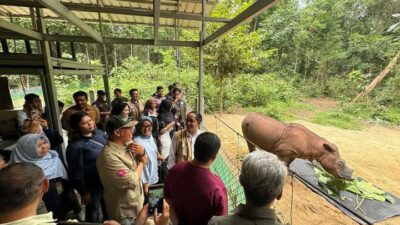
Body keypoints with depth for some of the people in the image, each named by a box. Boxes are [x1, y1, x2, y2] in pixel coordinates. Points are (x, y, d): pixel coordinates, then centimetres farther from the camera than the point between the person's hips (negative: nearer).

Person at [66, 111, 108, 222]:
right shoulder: (75, 146, -20)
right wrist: (83, 192, -9)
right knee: (93, 209, 20)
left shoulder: (100, 133, -4)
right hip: (93, 184, -5)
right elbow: (76, 172, -14)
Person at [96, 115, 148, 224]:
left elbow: (145, 161, 4)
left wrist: (142, 153, -17)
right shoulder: (109, 156, -31)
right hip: (124, 210, -7)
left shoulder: (128, 143, -7)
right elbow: (132, 182, -29)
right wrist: (141, 163, -13)